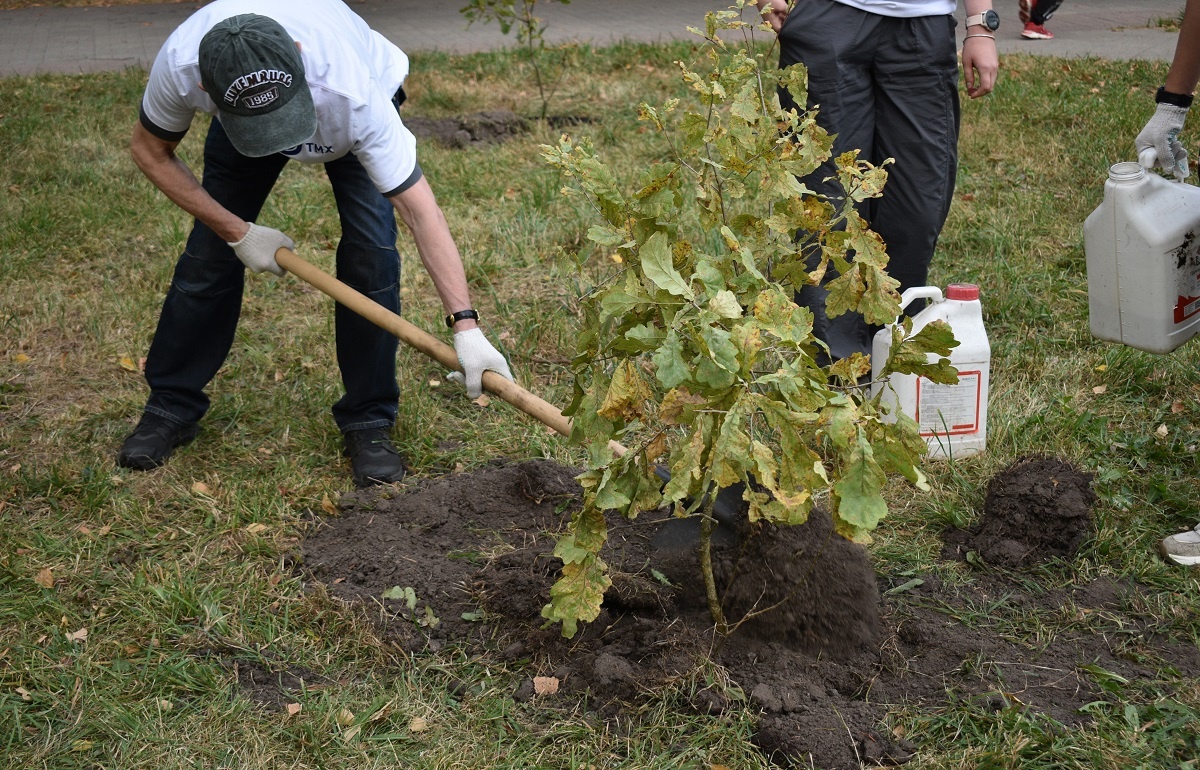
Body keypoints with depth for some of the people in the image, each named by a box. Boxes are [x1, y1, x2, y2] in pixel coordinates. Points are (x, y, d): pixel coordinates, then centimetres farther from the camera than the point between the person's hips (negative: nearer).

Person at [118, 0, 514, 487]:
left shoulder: (354, 94, -47)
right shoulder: (180, 63, -41)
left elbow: (419, 207, -43)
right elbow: (150, 150, -18)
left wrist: (465, 326, -50)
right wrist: (238, 231, -22)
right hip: (241, 106, 2)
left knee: (371, 250, -19)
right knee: (209, 253, -4)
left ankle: (368, 422, -3)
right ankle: (170, 409, 16)